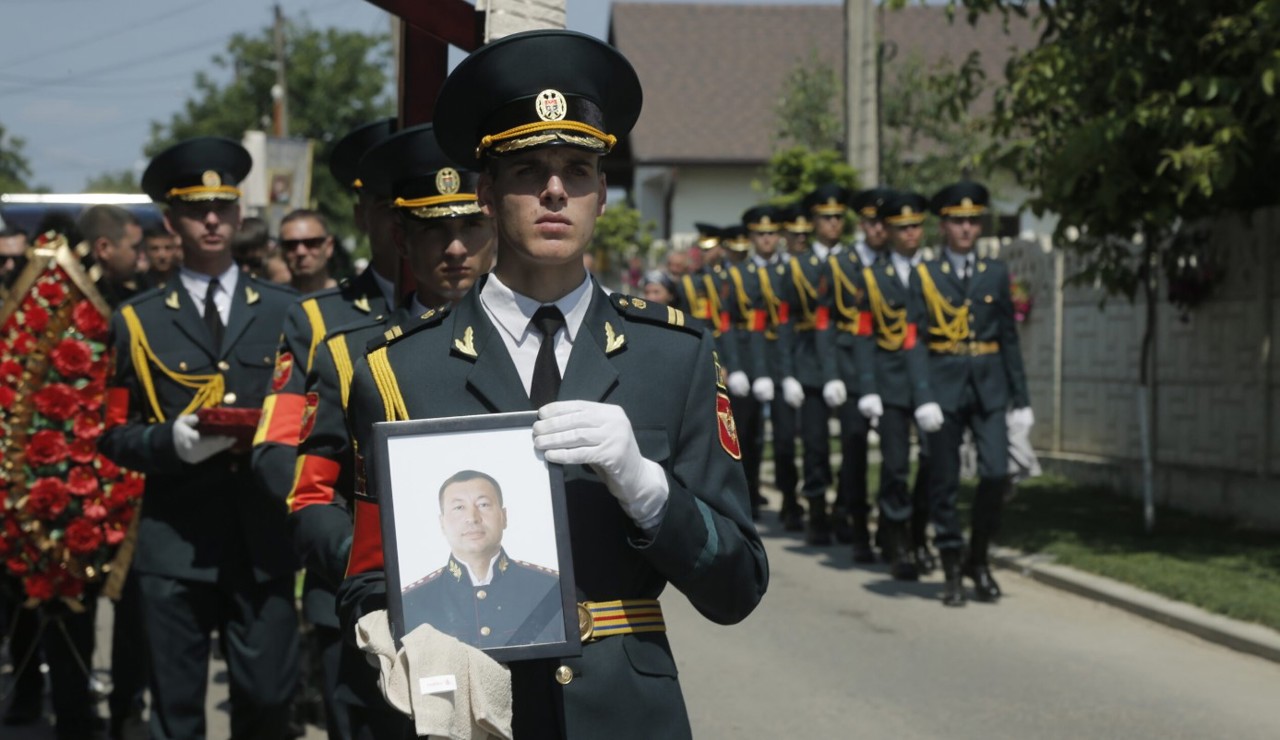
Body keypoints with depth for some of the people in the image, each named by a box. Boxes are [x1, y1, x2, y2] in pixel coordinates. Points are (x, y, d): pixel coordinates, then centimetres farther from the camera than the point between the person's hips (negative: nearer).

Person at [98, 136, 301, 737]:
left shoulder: (285, 313, 11)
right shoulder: (137, 322, 8)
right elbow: (115, 435, 6)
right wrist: (169, 441, -14)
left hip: (265, 538, 1)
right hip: (175, 544, -1)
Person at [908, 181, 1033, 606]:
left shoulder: (996, 273, 11)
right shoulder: (924, 276, 3)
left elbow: (1009, 337, 12)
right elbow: (915, 341, -2)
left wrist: (1020, 398, 8)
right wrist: (924, 397, -14)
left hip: (988, 387, 2)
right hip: (945, 386, -2)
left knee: (996, 474, -10)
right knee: (945, 483, 1)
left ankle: (977, 559, 9)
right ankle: (953, 571, 12)